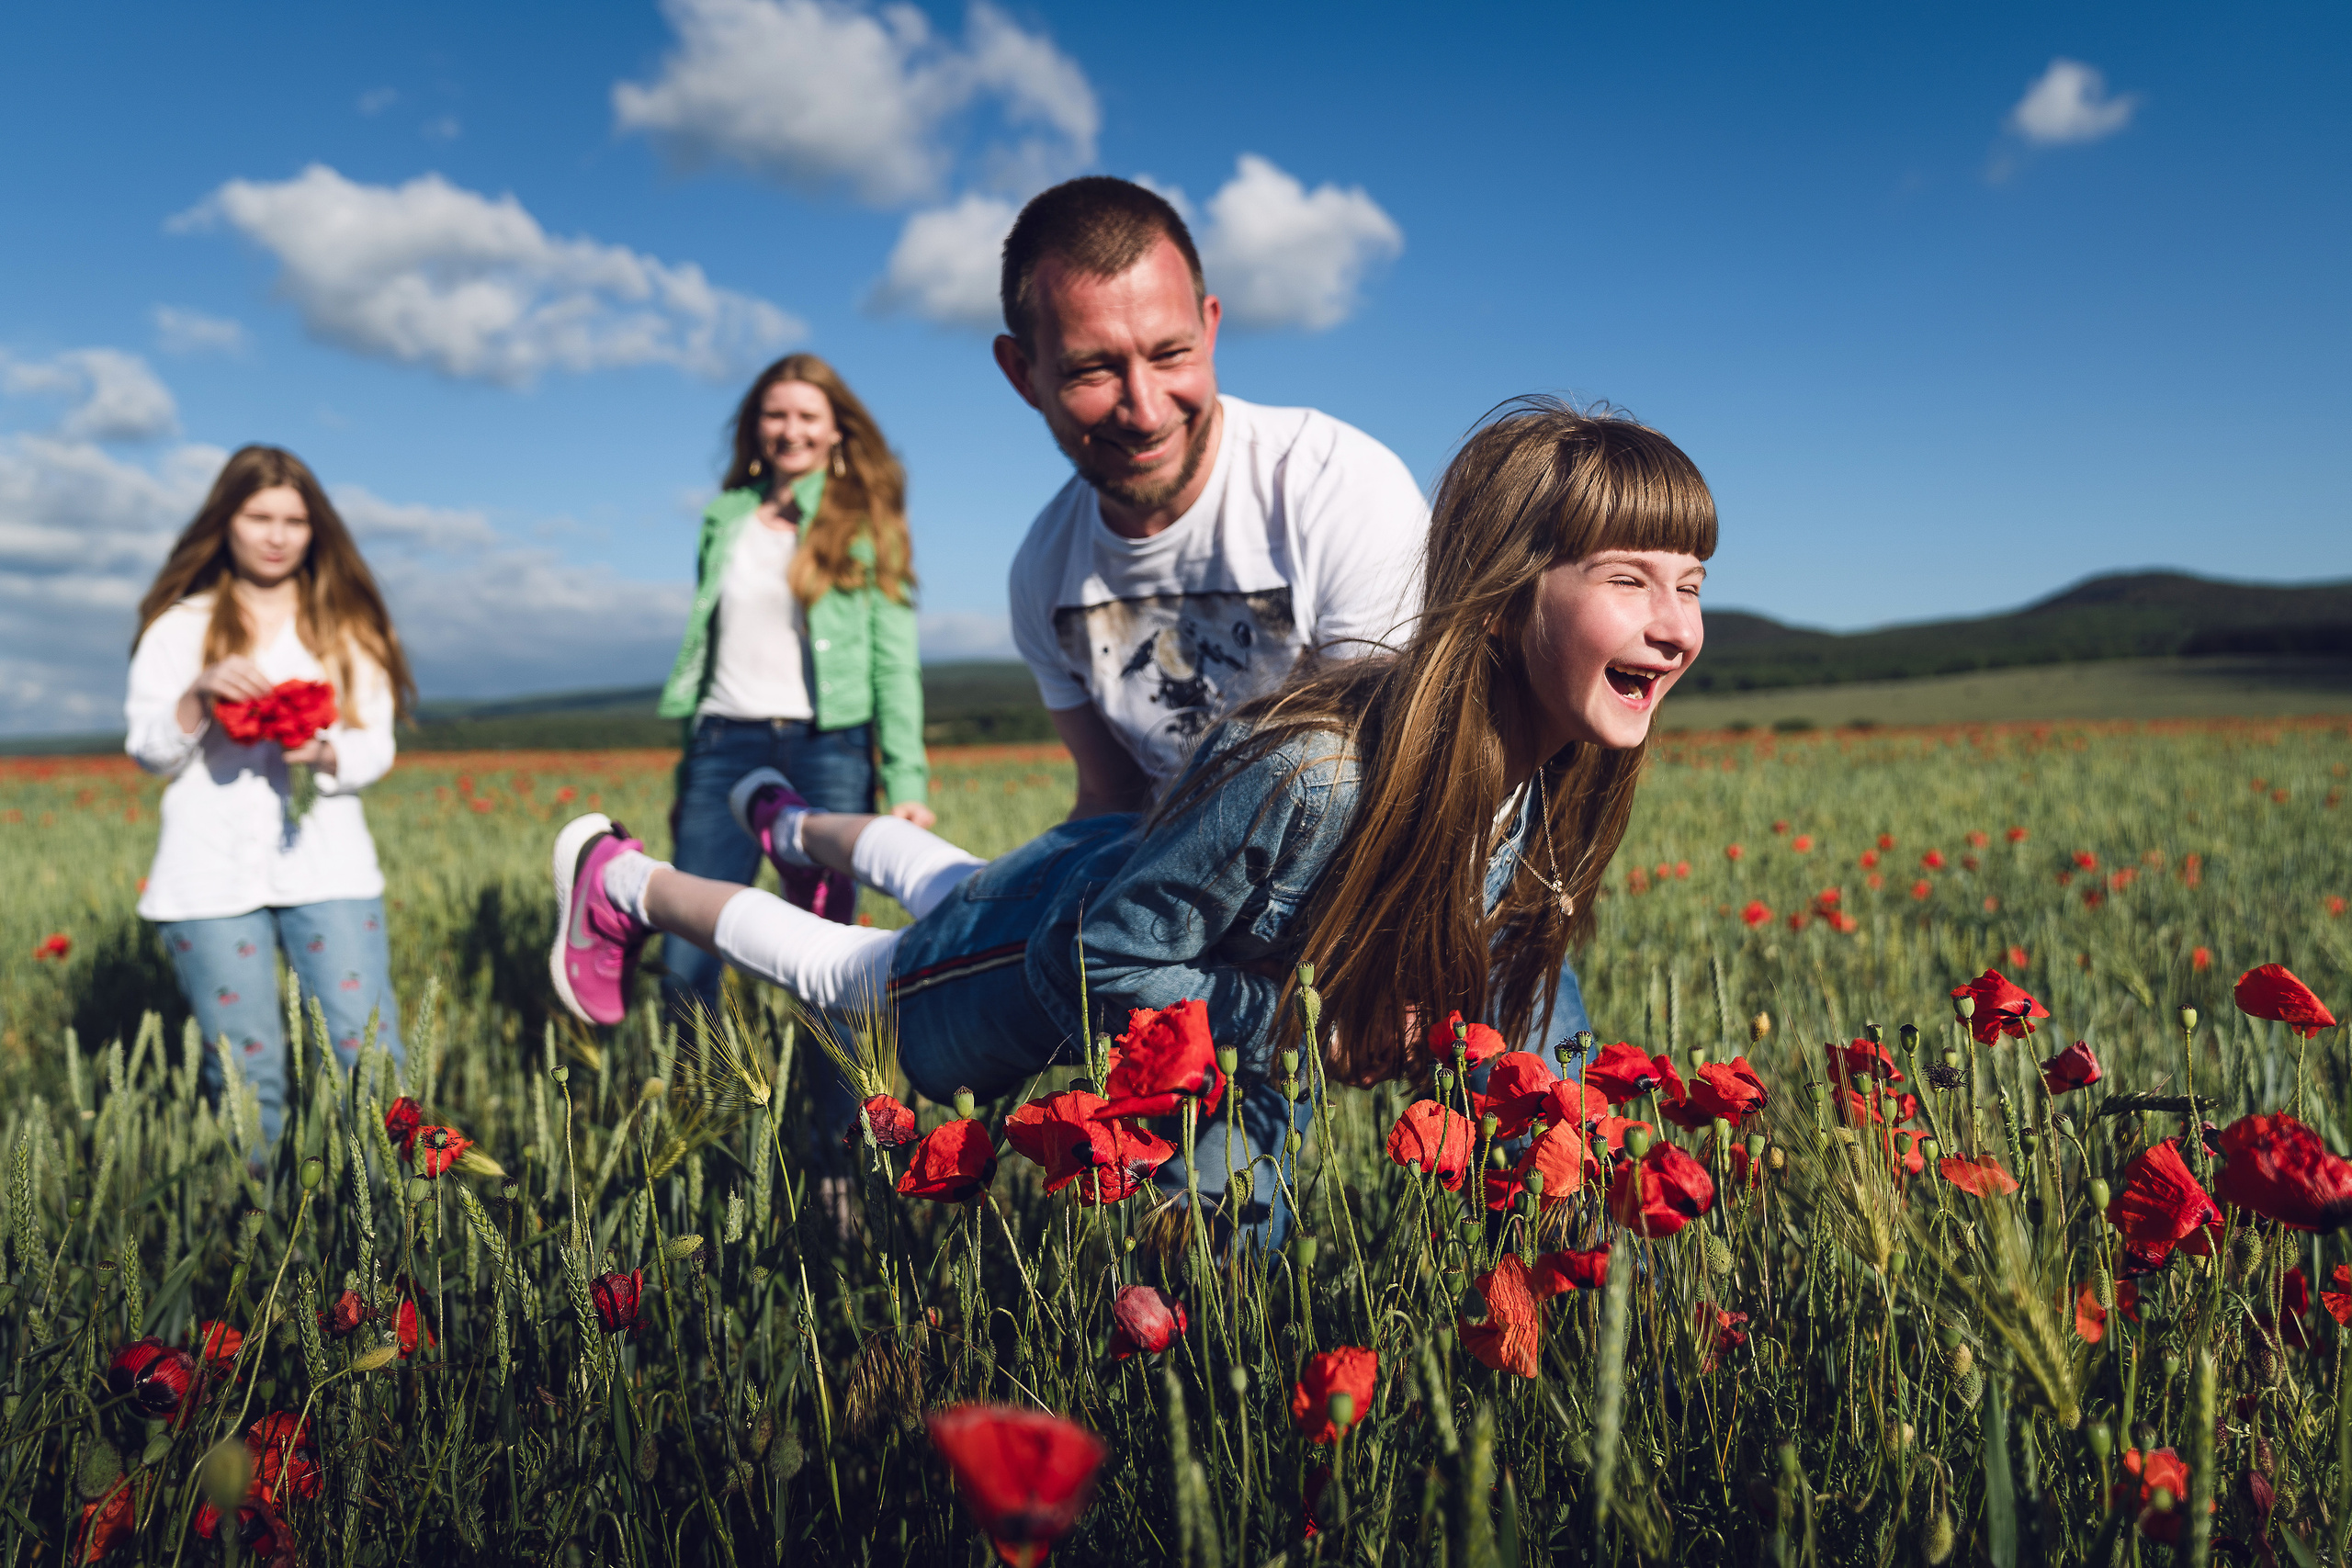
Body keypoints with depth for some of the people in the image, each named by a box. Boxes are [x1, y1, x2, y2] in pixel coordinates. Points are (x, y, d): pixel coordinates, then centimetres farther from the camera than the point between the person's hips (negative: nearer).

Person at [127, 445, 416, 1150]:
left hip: (328, 864, 0)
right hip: (212, 873, 0)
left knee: (369, 1056, -8)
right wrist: (199, 694, -16)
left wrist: (325, 754, -17)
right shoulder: (181, 627, 10)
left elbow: (376, 747, 5)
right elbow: (148, 749, 3)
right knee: (245, 1070, 3)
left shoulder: (345, 623, 12)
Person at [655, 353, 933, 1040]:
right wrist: (687, 776, 15)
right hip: (726, 746, 3)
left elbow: (895, 663, 0)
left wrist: (907, 784, -12)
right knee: (685, 969, -3)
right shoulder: (726, 518, 17)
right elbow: (701, 646, 19)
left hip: (827, 749, -3)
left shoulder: (865, 524, 7)